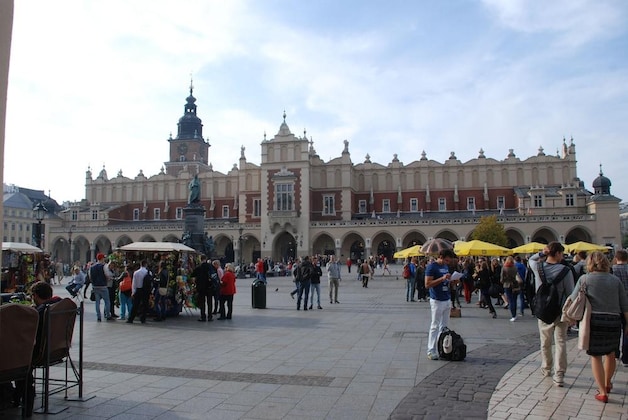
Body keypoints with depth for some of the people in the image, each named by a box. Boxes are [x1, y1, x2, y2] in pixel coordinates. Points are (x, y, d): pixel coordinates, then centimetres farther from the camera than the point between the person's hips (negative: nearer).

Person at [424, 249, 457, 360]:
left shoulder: (446, 266, 13)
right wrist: (442, 278, -24)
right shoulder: (432, 267, -13)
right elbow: (427, 284, -18)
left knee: (444, 326, 12)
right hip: (437, 301, -8)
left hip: (446, 300, 8)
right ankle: (431, 351, 5)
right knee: (435, 326, -2)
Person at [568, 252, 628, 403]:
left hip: (594, 321, -3)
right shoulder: (616, 280, 4)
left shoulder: (585, 279, -4)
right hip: (614, 322, 3)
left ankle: (602, 392, 6)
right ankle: (607, 384, 40)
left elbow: (573, 300, -5)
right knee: (610, 354, 22)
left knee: (596, 356, 6)